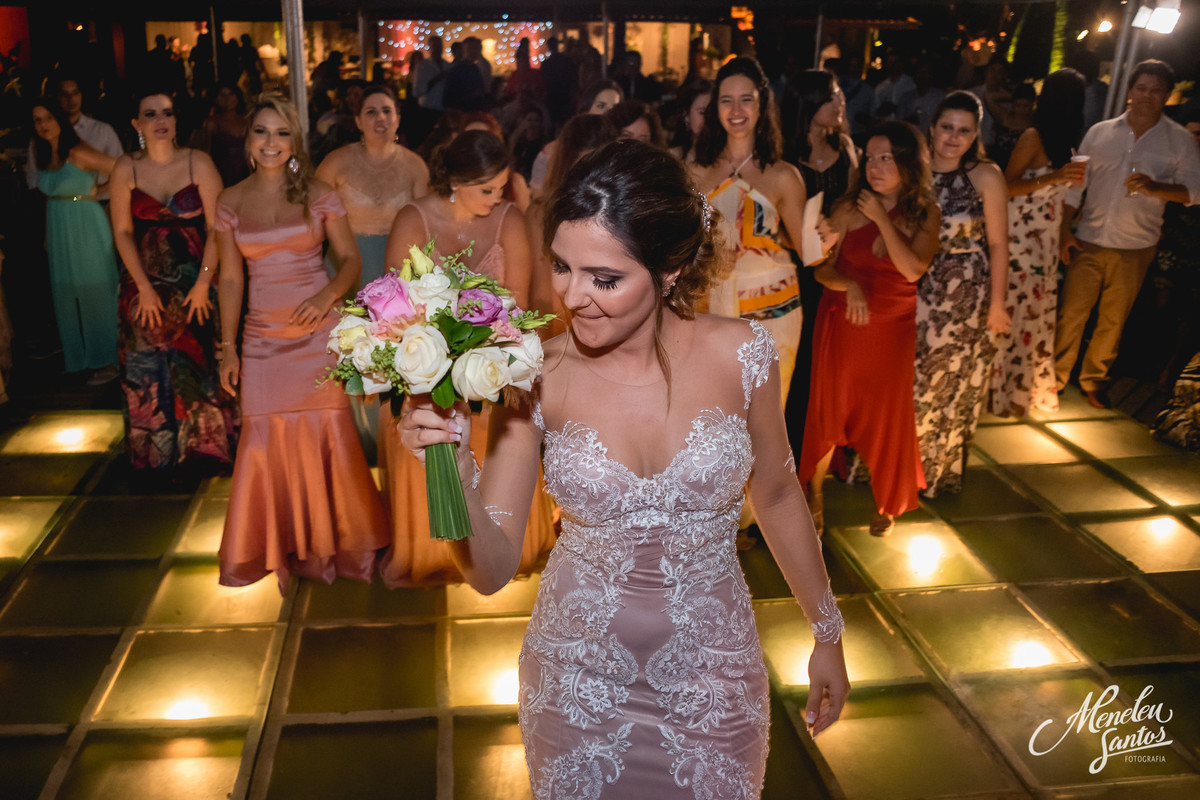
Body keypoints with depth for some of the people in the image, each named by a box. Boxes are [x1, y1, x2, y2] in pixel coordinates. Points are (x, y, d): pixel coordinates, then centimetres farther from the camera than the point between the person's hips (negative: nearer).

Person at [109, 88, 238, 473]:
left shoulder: (198, 163, -7)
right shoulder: (126, 169, -2)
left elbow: (216, 228, -8)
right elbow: (123, 232, -1)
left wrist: (203, 283, -12)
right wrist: (145, 288, -7)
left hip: (196, 281, -1)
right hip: (146, 285, 2)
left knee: (200, 363, 5)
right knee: (149, 369, 6)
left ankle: (204, 446, 22)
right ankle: (160, 452, 22)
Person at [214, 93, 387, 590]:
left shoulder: (319, 195, 0)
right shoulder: (231, 202, 5)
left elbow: (350, 259, 2)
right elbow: (230, 278, 7)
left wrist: (327, 295, -18)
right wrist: (228, 349, 4)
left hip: (319, 332, -2)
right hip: (263, 339, 2)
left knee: (326, 433, 0)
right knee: (268, 439, 4)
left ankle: (327, 542, 20)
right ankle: (280, 546, 24)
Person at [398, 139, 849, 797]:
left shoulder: (737, 353, -15)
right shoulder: (536, 377, -16)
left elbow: (776, 496, 2)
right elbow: (492, 571, -13)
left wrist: (827, 633, 11)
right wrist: (454, 469, -31)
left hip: (712, 679, 0)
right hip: (578, 685, 0)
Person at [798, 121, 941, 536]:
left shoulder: (926, 214, -4)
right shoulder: (849, 208, -6)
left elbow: (913, 269, -19)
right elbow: (821, 268, -6)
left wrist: (882, 218, -17)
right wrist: (850, 285, -26)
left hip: (894, 329, 1)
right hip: (842, 322, 0)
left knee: (888, 414, 9)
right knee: (829, 408, 6)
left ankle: (886, 502, 32)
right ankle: (814, 489, 30)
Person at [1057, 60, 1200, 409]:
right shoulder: (1100, 132, 3)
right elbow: (1075, 185, 6)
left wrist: (1155, 187, -24)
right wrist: (1064, 230, -1)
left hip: (1135, 249, 0)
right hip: (1089, 242, 0)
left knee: (1113, 321, 10)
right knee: (1070, 314, 2)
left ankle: (1094, 379, 27)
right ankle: (1056, 377, 17)